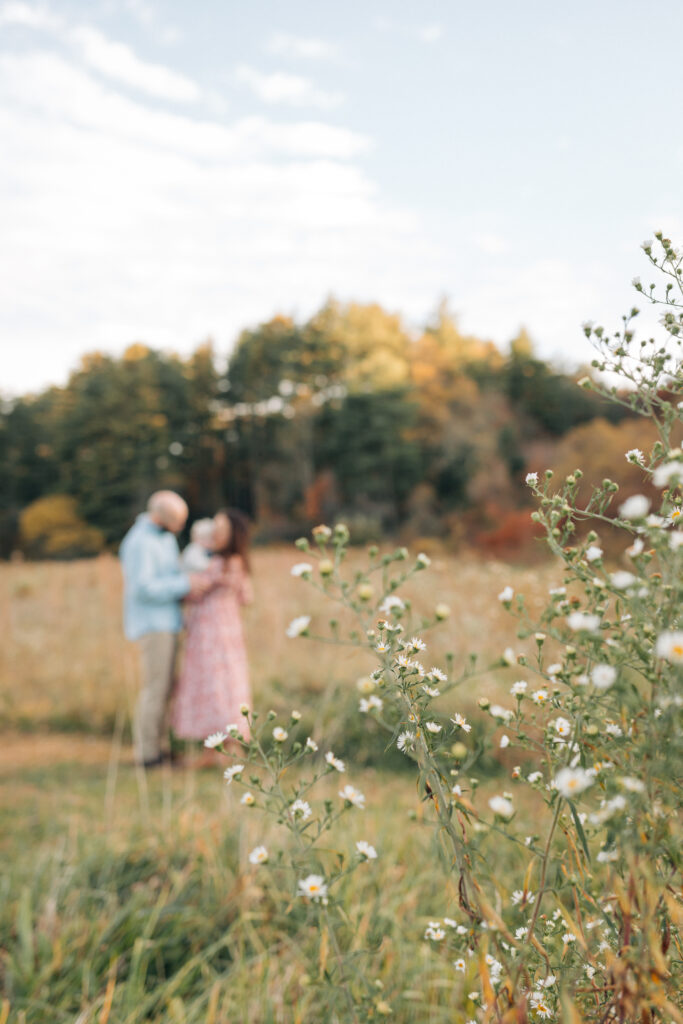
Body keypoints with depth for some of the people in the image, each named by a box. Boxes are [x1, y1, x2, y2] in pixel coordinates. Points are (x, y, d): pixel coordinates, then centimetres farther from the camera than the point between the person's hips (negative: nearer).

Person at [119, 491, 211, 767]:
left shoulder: (165, 535, 11)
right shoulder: (140, 542, -18)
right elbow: (144, 589, -24)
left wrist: (191, 584, -3)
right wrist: (186, 583, -22)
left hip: (165, 622, 9)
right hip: (152, 624, -9)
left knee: (162, 687, 12)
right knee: (156, 687, -6)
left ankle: (149, 748, 18)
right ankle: (149, 754, 1)